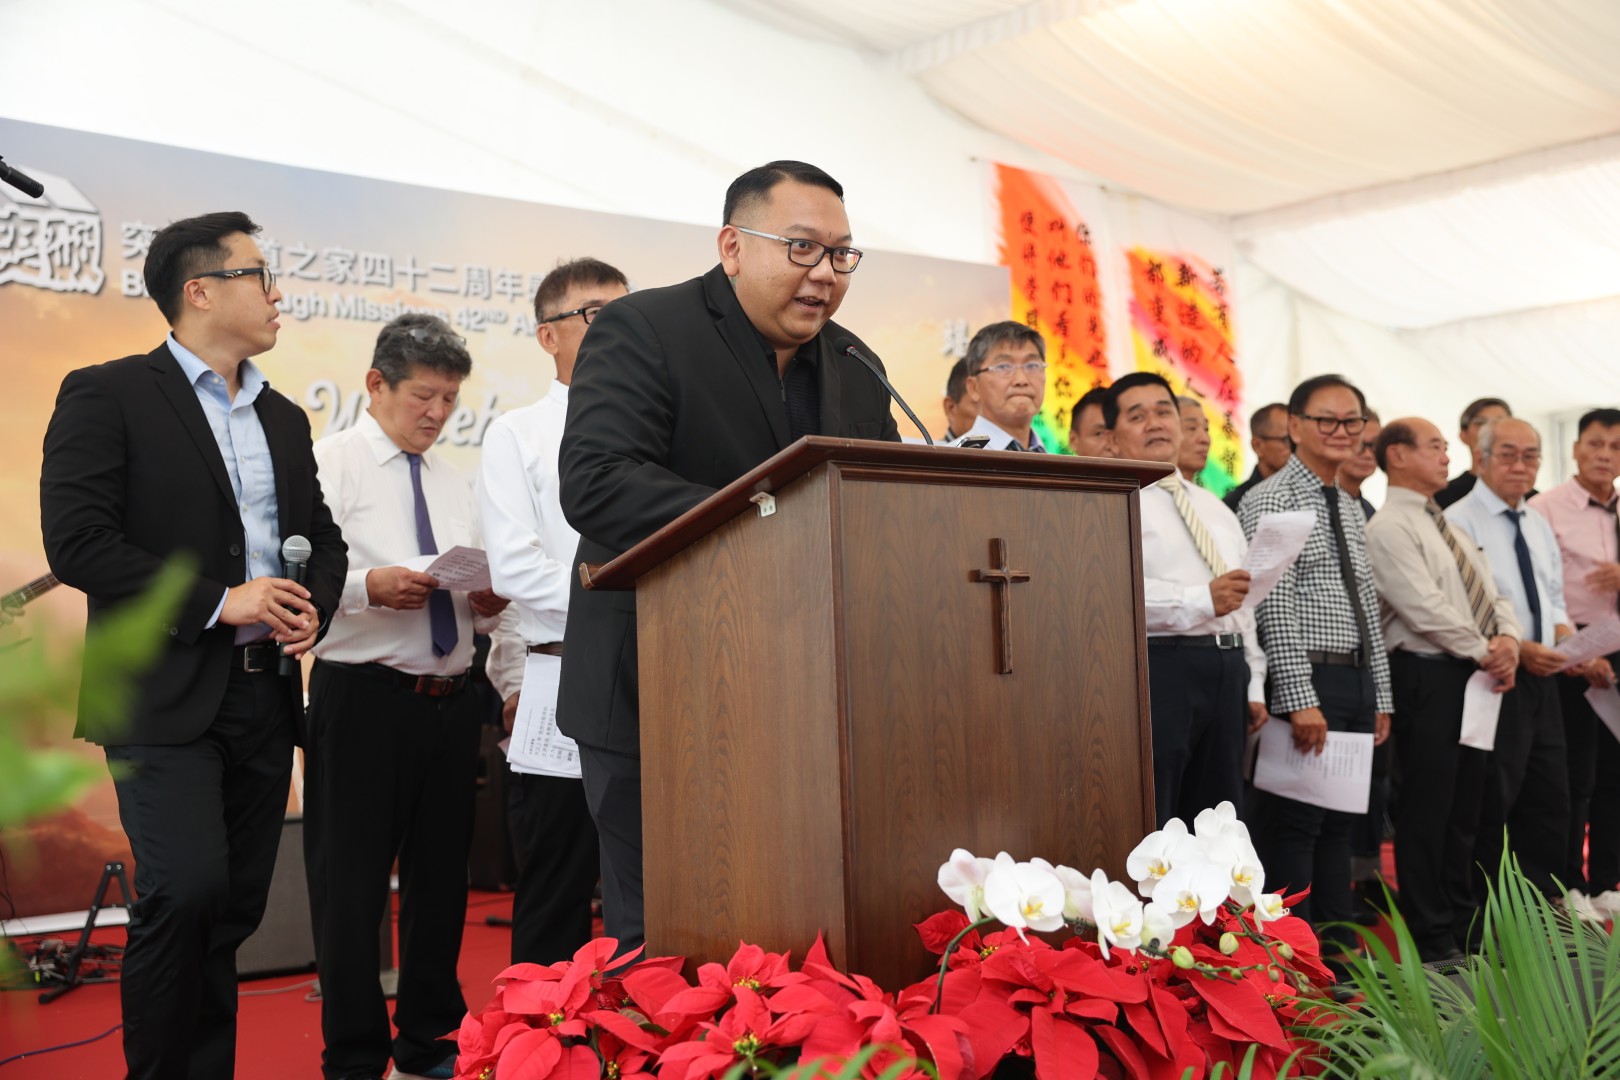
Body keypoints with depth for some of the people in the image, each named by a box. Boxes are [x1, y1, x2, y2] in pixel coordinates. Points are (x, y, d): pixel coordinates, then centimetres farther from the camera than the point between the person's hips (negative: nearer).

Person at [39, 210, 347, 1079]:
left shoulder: (284, 419, 17)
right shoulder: (107, 395, -4)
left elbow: (323, 536, 24)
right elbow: (76, 542, -14)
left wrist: (314, 607, 2)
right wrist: (218, 602, -15)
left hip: (263, 694, 6)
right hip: (167, 697, -6)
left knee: (236, 907, 8)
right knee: (185, 892, -15)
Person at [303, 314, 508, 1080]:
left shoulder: (454, 481, 17)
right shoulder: (331, 462, -1)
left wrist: (488, 604, -2)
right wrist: (367, 585, -27)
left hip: (451, 701, 6)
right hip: (363, 698, -6)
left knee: (441, 880, 13)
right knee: (352, 887, 0)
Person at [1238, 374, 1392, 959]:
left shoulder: (1351, 509, 18)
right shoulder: (1272, 500, -9)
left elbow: (1367, 607, 19)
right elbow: (1274, 607, -16)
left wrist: (1380, 696, 15)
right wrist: (1301, 699, -20)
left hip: (1357, 680, 8)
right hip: (1304, 679, -8)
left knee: (1338, 827, 13)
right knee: (1293, 828, -4)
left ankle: (1336, 956, 21)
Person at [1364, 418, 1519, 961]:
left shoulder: (1448, 524, 18)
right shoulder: (1388, 528, -11)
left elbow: (1491, 592, 16)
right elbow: (1427, 610, -19)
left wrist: (1508, 639, -3)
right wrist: (1484, 652, -12)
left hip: (1477, 675, 9)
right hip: (1427, 677, -9)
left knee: (1466, 807, 15)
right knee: (1427, 810, -1)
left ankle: (1463, 925, 25)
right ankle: (1432, 939, 8)